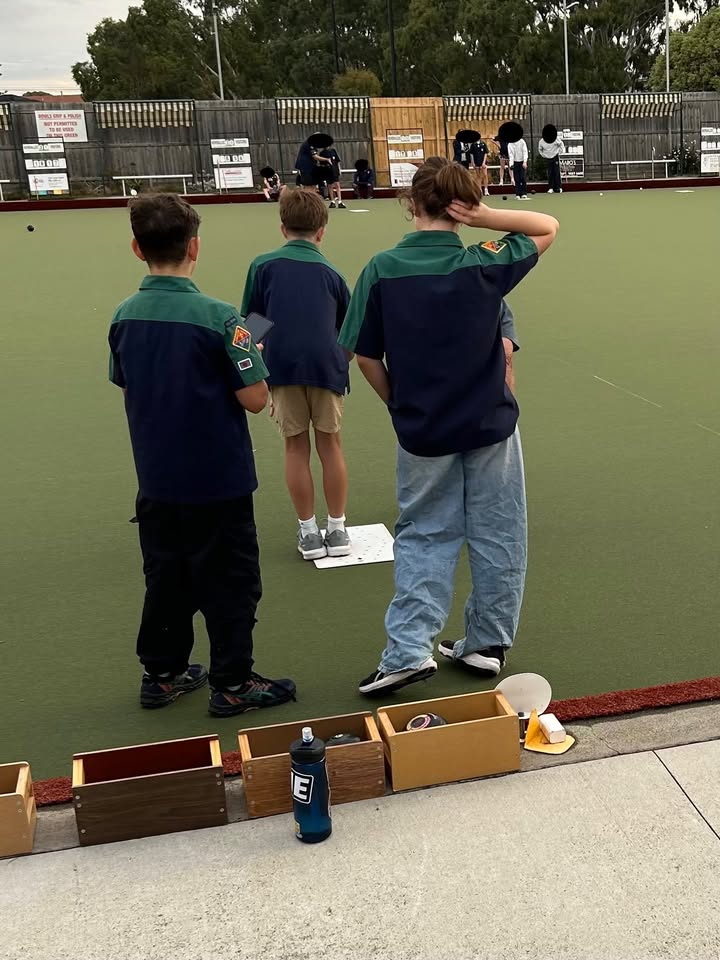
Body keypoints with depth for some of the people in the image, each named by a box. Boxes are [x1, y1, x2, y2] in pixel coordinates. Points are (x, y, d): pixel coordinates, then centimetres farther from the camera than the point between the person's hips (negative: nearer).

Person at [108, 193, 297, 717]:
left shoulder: (125, 316, -2)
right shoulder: (218, 316, -19)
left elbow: (127, 386, 9)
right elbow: (254, 399, -18)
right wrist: (253, 358, 1)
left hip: (156, 480, 6)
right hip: (218, 479, -5)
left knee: (166, 577, 19)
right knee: (229, 583, 8)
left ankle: (163, 673, 31)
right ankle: (233, 684, 18)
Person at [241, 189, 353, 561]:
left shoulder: (263, 266, 9)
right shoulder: (330, 273, 14)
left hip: (282, 364, -1)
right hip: (327, 365, 1)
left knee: (296, 447, 10)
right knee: (330, 444, 12)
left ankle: (309, 532, 17)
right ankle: (337, 530, 19)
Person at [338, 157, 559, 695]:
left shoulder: (382, 270, -9)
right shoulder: (482, 265, -10)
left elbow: (365, 356, -5)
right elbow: (547, 228, 6)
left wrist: (400, 405, 10)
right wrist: (483, 217, -9)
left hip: (422, 433, 1)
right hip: (491, 427, 0)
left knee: (425, 536, 14)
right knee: (496, 537, 14)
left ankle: (409, 650, 6)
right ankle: (487, 645, 24)